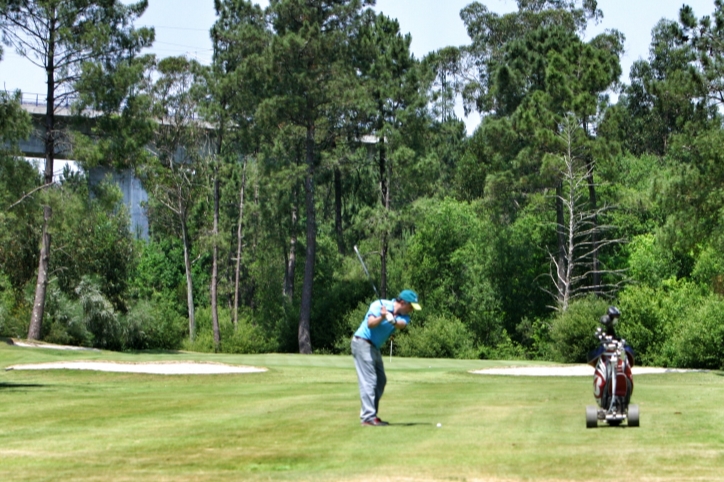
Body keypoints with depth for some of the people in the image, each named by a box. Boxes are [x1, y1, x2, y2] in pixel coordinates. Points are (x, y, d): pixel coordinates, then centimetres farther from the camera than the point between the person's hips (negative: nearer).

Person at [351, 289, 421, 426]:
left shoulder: (403, 316, 1)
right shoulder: (379, 305, -15)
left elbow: (401, 325, -22)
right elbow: (370, 324, -28)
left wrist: (392, 320, -43)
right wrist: (382, 317, -46)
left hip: (374, 347, 8)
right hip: (362, 342, -8)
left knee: (380, 381, 9)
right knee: (368, 381, -14)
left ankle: (368, 414, 14)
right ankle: (368, 417, -18)